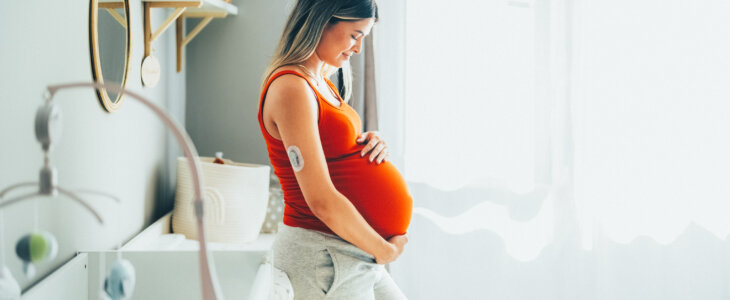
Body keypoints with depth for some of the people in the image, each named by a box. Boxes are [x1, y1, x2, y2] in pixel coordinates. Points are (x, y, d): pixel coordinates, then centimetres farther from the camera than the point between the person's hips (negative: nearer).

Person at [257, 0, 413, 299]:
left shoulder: (323, 82, 11)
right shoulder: (291, 88, -19)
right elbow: (321, 200, -24)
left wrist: (369, 144, 1)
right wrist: (384, 250, -13)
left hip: (352, 250, 9)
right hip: (323, 255, -9)